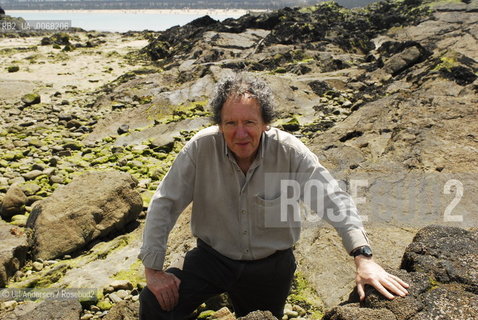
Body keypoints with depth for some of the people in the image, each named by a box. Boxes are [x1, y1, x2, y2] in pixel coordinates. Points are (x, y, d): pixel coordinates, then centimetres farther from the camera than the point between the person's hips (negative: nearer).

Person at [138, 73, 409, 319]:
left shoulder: (290, 152, -20)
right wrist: (153, 270, -17)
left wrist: (364, 257, -36)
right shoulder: (201, 148, -20)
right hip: (212, 256, 0)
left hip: (271, 265, 1)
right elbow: (164, 204, -15)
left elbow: (334, 200, -22)